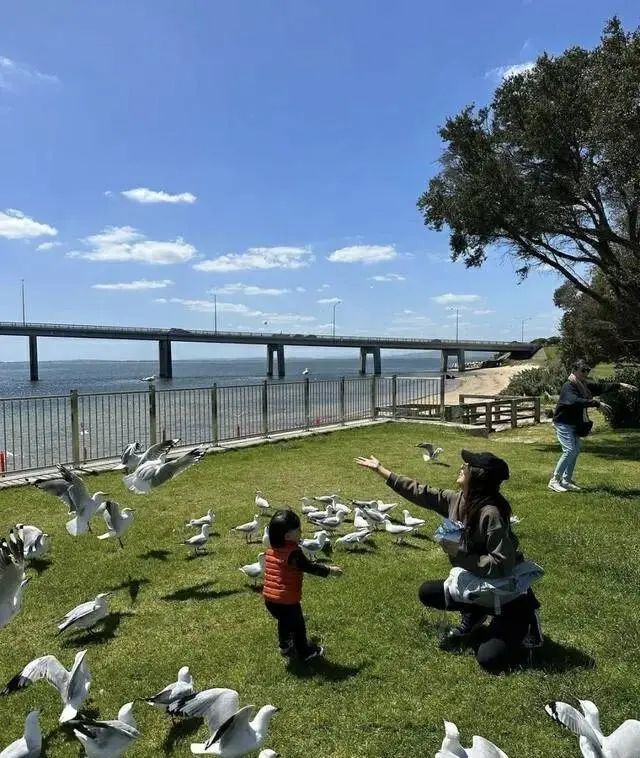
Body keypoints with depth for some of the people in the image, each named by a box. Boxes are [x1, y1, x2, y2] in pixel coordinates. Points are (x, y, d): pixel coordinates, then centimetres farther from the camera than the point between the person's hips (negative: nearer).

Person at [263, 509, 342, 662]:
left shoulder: (271, 550, 1)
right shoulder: (293, 552, -23)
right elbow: (310, 567, -16)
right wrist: (330, 570, -3)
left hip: (269, 599, 7)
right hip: (287, 600, -7)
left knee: (284, 622, 31)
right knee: (298, 626, 17)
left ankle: (285, 647, 49)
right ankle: (306, 653, 35)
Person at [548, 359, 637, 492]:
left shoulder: (585, 385, 9)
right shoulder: (568, 386, -19)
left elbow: (602, 386, 10)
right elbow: (576, 401, -35)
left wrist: (620, 385, -1)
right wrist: (597, 403, -38)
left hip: (576, 424, 9)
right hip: (564, 423, -9)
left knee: (576, 450, 11)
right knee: (569, 451, -16)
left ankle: (566, 481, 20)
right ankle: (554, 481, -8)